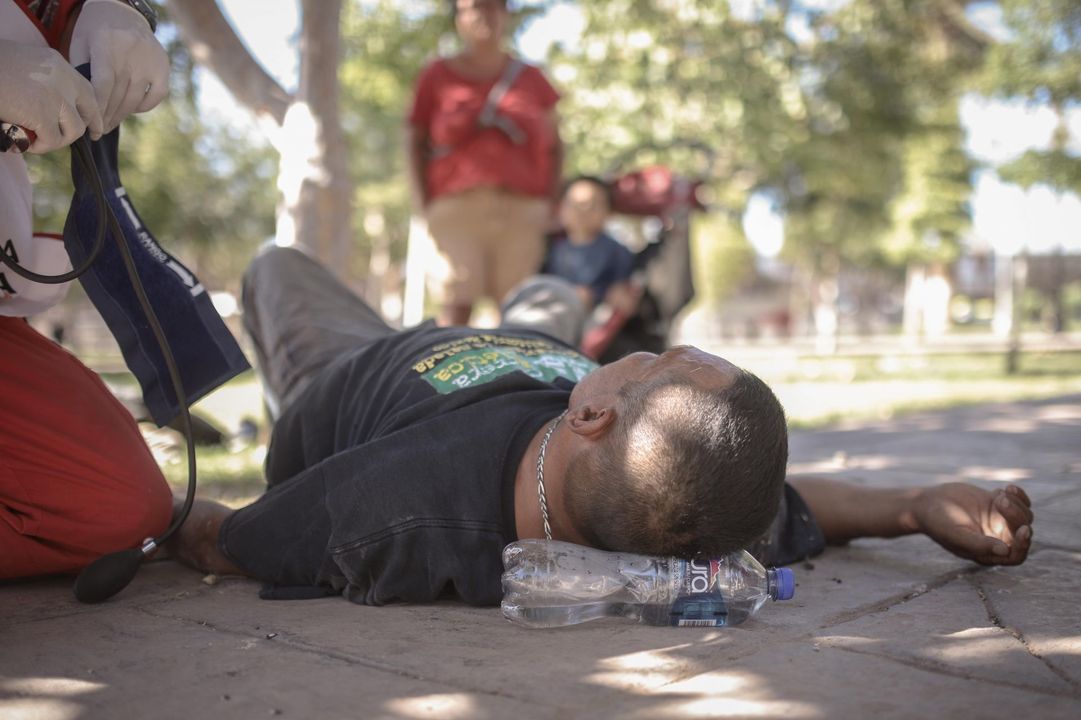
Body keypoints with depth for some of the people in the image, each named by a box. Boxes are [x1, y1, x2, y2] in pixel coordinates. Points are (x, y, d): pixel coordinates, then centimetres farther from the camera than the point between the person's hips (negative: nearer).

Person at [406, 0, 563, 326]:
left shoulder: (530, 79, 16)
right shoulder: (437, 76, 12)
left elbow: (554, 146, 16)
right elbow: (416, 142, 11)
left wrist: (549, 203, 5)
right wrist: (425, 204, 0)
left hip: (520, 210, 1)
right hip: (456, 208, -1)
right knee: (456, 305, -9)